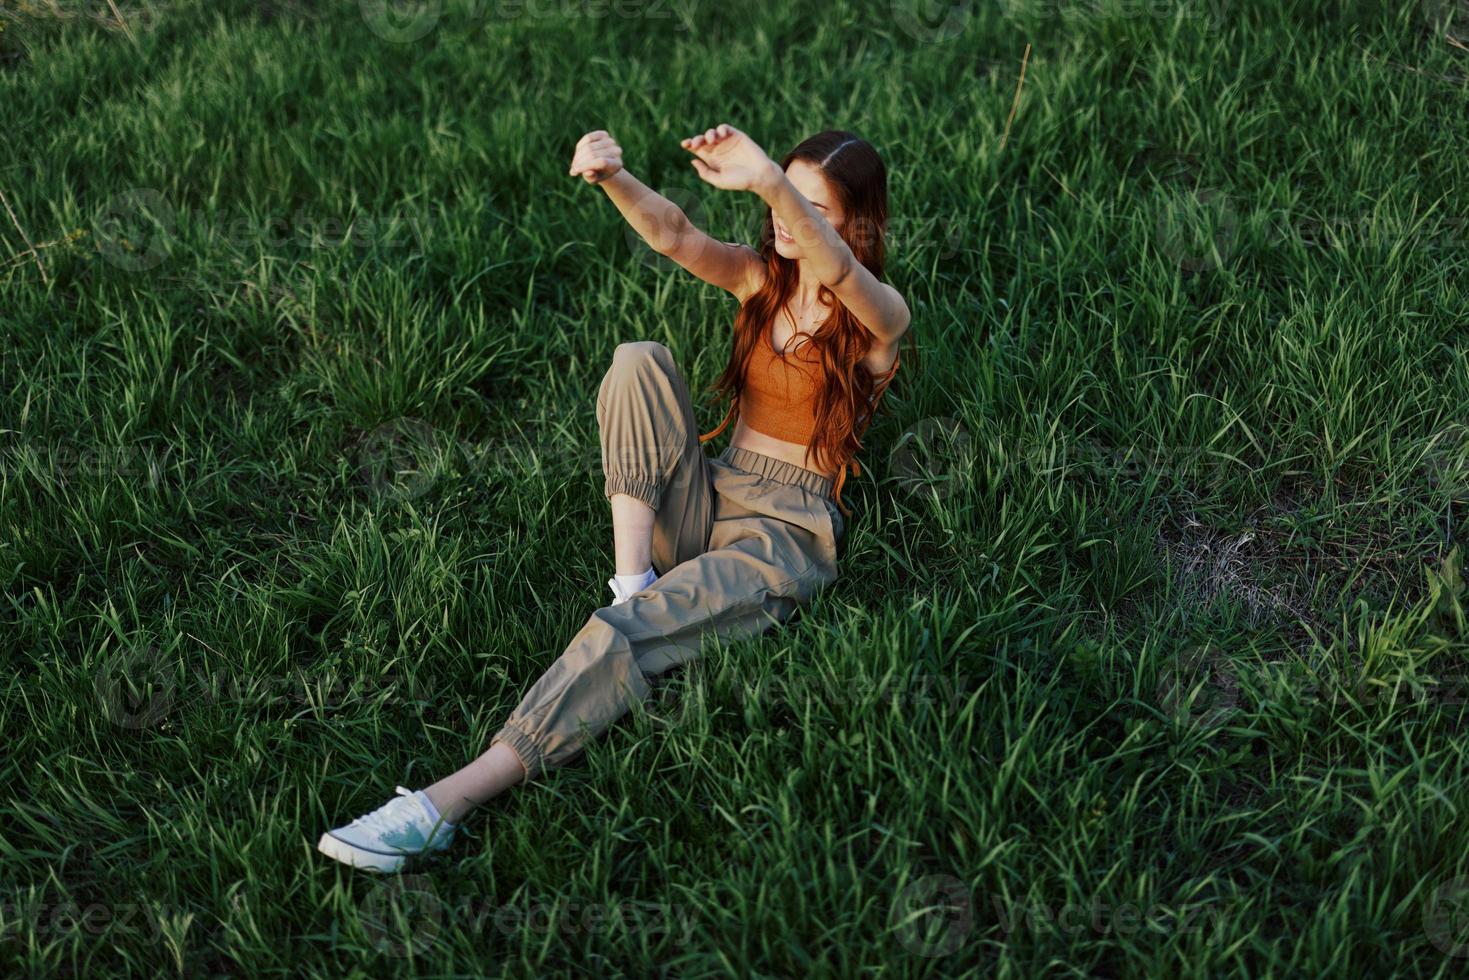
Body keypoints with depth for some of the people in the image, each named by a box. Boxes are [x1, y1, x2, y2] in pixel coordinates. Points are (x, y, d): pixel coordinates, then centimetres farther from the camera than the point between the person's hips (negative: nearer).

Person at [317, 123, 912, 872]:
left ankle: (450, 803, -36)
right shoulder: (761, 276, 10)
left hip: (787, 534, -5)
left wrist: (770, 185, -50)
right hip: (707, 499, 5)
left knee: (628, 635, -30)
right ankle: (634, 578, -25)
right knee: (639, 360, -20)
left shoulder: (879, 318, -5)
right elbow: (672, 235, -9)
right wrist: (613, 178, -32)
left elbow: (840, 274, -31)